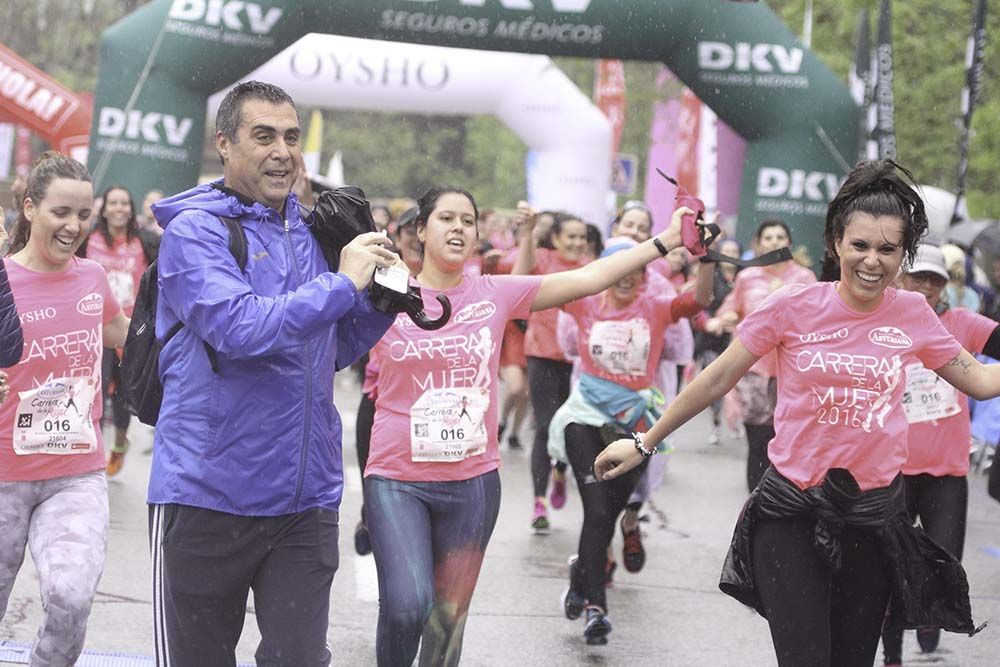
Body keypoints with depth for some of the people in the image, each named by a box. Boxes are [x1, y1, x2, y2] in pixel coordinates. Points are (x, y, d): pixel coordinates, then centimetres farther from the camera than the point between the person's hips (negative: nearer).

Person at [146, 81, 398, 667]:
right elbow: (239, 328, -25)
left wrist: (383, 298, 2)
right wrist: (342, 284, -19)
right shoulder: (196, 230, -8)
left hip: (306, 500, 5)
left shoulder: (310, 233, 11)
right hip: (208, 500, -5)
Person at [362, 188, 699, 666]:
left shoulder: (494, 294, 1)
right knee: (407, 606, -20)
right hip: (398, 479, -2)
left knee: (450, 619, 10)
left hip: (473, 481, 3)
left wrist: (665, 240, -4)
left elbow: (588, 278, 0)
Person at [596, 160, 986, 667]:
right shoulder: (793, 307, -7)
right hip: (792, 514, -2)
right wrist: (644, 444, 5)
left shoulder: (913, 315, 0)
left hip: (873, 517, 3)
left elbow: (980, 380, 13)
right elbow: (717, 379, 0)